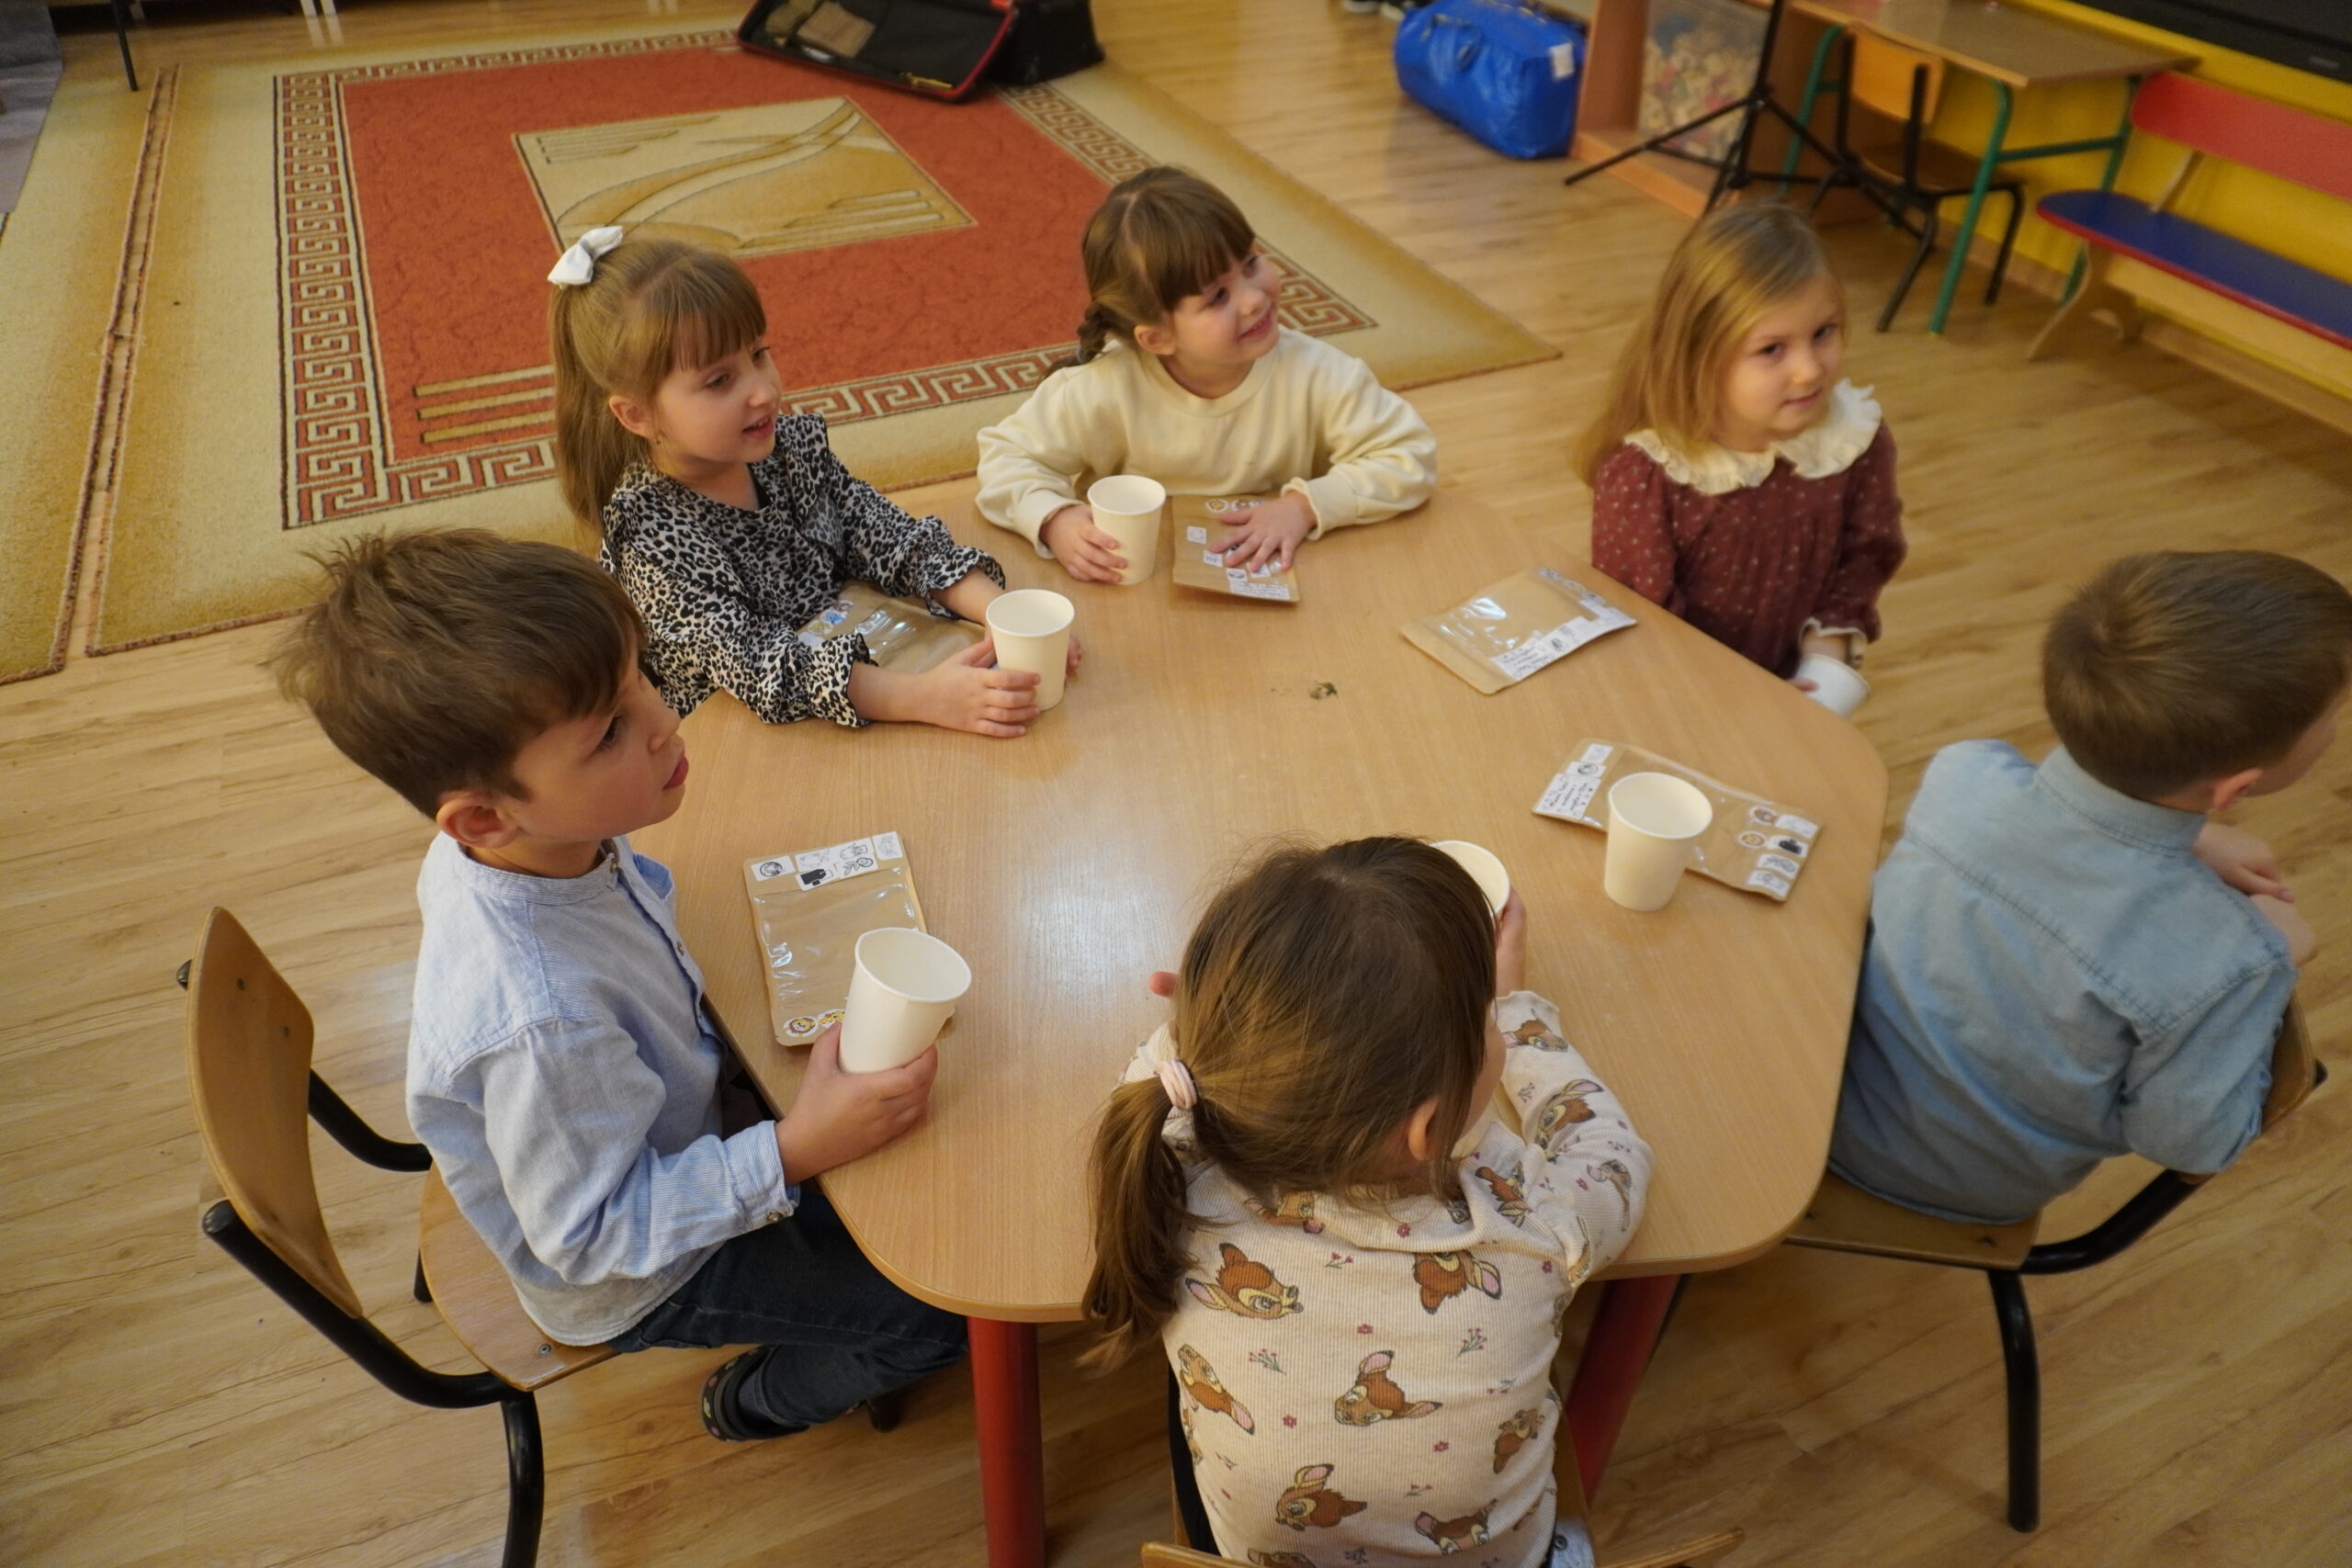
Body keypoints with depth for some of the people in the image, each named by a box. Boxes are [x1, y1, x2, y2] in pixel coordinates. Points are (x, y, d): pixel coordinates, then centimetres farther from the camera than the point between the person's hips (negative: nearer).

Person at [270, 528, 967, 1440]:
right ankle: (762, 1400, 28)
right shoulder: (541, 1020, -44)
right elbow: (595, 1236, -30)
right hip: (633, 1279, -7)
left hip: (669, 1125, 7)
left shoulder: (515, 844, -20)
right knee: (949, 1305, 0)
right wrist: (793, 1153, -36)